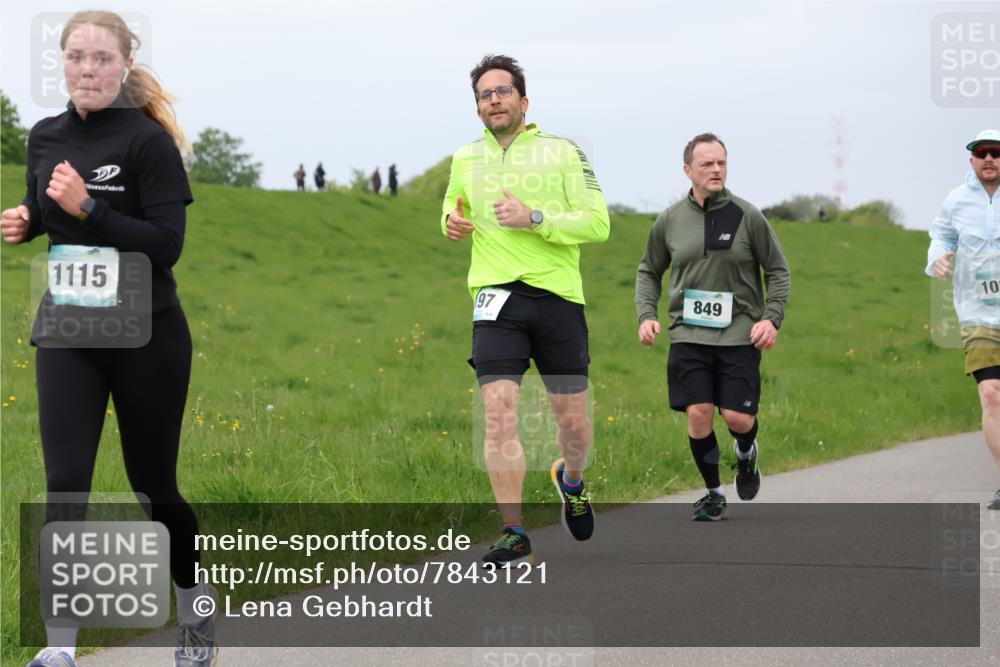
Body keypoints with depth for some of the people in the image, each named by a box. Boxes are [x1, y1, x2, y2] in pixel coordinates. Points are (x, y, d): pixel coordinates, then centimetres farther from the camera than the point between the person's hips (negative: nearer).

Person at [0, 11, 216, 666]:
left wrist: (87, 207, -25)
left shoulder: (148, 141, -12)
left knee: (153, 486, 8)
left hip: (146, 335, -4)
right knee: (64, 484, -7)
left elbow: (167, 245, -17)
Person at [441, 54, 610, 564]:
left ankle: (571, 479, 39)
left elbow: (598, 223, -4)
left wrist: (534, 219, -15)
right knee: (499, 410, -15)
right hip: (497, 295, 1)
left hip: (558, 294, -1)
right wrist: (451, 223, 8)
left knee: (572, 417, 4)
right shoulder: (465, 159, 14)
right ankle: (513, 532, -9)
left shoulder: (562, 152, 3)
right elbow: (452, 206, 33)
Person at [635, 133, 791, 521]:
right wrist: (646, 315, 3)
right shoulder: (670, 221, 5)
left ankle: (746, 453, 31)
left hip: (739, 335, -1)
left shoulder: (747, 217, -1)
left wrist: (772, 317, -6)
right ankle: (714, 493, 12)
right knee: (698, 413, -7)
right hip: (688, 335, 1)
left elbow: (778, 271, 6)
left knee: (738, 417, -6)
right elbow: (648, 272, 18)